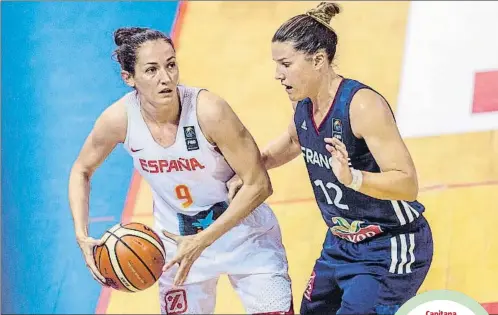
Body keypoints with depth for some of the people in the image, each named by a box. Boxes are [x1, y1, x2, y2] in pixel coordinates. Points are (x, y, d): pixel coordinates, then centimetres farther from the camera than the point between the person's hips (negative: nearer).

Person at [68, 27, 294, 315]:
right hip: (178, 241, 3)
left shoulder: (208, 110, -28)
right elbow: (82, 171, 2)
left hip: (244, 236, -3)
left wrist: (202, 241, -26)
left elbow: (258, 184, -23)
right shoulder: (120, 119, -18)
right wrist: (82, 236, -11)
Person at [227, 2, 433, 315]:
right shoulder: (303, 104, -2)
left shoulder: (363, 105, -26)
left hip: (390, 250, -9)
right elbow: (294, 141, 24)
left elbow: (408, 184, -29)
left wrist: (352, 177, -45)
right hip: (341, 245, 9)